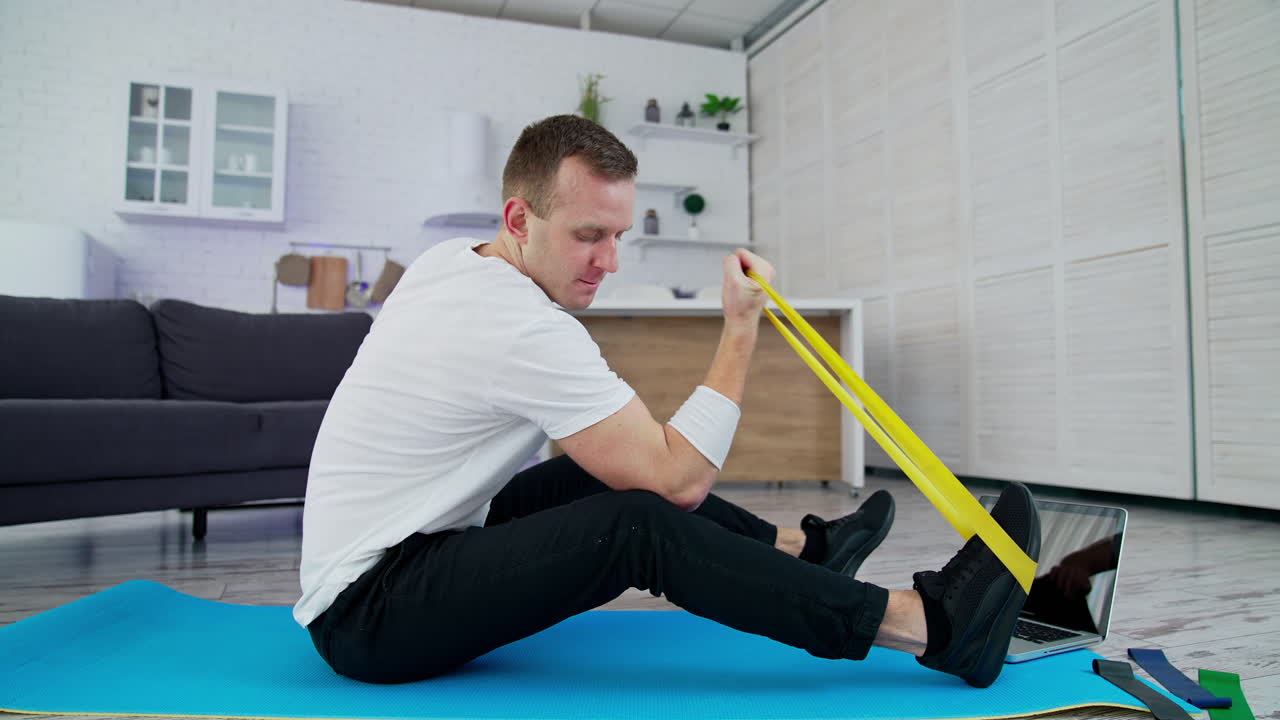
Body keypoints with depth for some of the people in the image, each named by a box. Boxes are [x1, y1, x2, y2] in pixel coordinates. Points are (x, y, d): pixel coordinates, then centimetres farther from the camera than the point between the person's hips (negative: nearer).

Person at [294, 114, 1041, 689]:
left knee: (628, 469, 10)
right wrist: (743, 329, -16)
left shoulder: (448, 259, 3)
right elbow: (681, 479, -24)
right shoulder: (528, 331, -27)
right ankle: (937, 625, -21)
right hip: (368, 616, -10)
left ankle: (800, 546, 20)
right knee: (645, 523, -28)